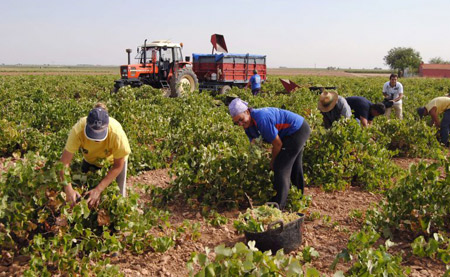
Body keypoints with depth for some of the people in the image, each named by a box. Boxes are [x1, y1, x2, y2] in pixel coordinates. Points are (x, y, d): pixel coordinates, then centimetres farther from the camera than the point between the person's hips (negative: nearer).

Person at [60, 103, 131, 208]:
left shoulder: (117, 133, -41)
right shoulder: (78, 130, -39)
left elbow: (118, 166, -27)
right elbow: (65, 162, -32)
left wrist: (98, 190, -32)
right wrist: (68, 189, -45)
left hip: (113, 159, -1)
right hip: (90, 159, 2)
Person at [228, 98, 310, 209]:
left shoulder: (261, 119, -33)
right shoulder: (248, 125, -4)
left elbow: (278, 143, -25)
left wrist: (273, 162, -9)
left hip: (297, 131, -10)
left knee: (281, 168, -10)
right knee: (294, 167, 26)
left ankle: (277, 207, -3)